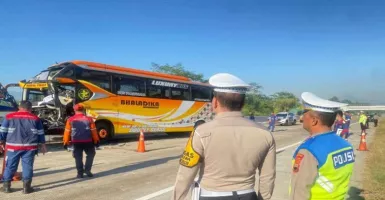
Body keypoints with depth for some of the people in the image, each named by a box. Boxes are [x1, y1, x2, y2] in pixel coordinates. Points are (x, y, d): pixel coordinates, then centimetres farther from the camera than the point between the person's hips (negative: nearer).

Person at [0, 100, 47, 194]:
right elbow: (40, 133, 6)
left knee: (10, 166, 11)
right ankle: (26, 187, 6)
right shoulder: (35, 118, 3)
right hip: (29, 147, -1)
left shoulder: (9, 117, 4)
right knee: (27, 166, 4)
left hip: (13, 146, 1)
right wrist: (42, 145, 14)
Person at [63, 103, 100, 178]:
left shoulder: (70, 120, 0)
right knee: (90, 154, 18)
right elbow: (93, 131, 0)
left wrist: (66, 142, 10)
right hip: (87, 141, -1)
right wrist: (96, 141, 8)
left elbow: (67, 132, 1)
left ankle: (80, 173, 12)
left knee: (78, 157, 10)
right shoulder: (89, 119, -2)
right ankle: (87, 169, 10)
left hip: (76, 142, 1)